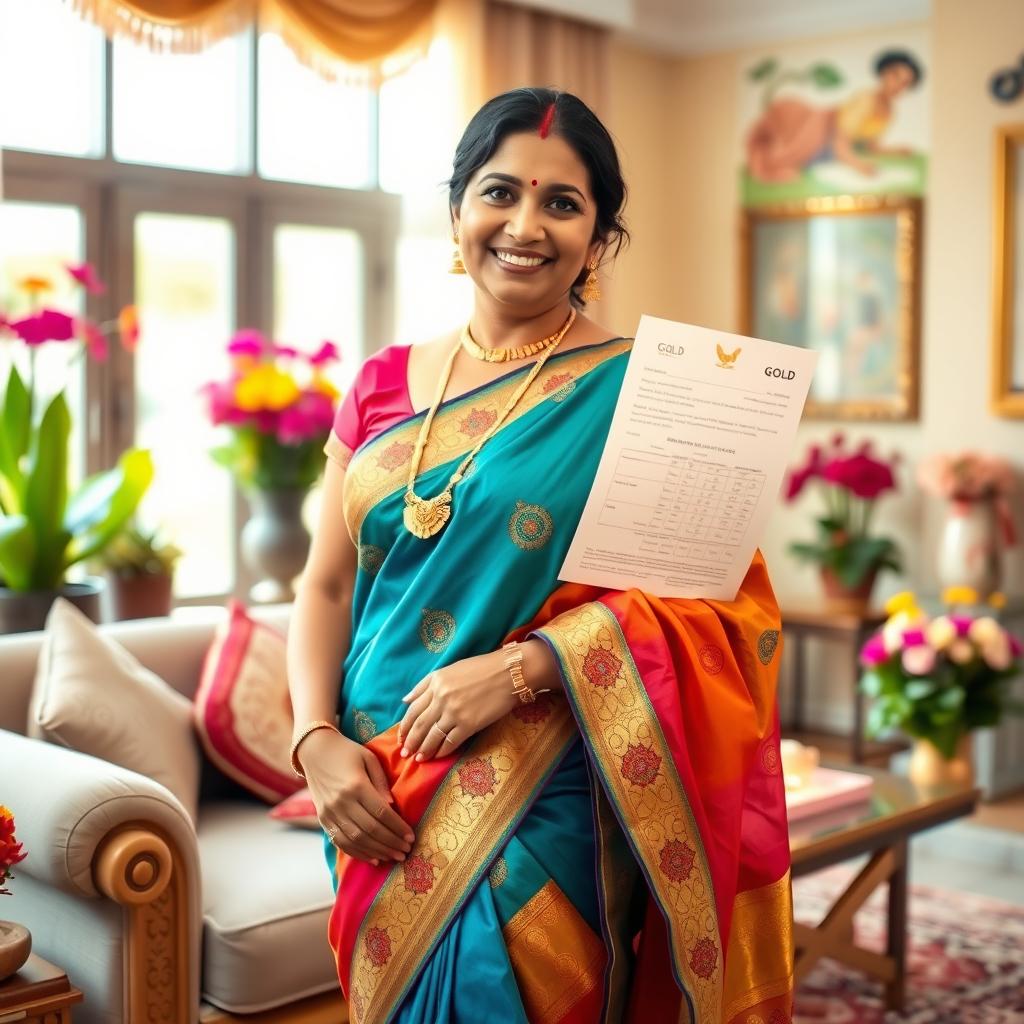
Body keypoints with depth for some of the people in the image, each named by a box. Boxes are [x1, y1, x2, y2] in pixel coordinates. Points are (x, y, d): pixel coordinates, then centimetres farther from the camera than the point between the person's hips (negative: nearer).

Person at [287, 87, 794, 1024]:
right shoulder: (385, 385, 8)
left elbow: (727, 600, -12)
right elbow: (326, 586, 8)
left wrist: (521, 666, -20)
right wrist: (318, 744, -8)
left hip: (540, 816, -4)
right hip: (379, 811, 5)